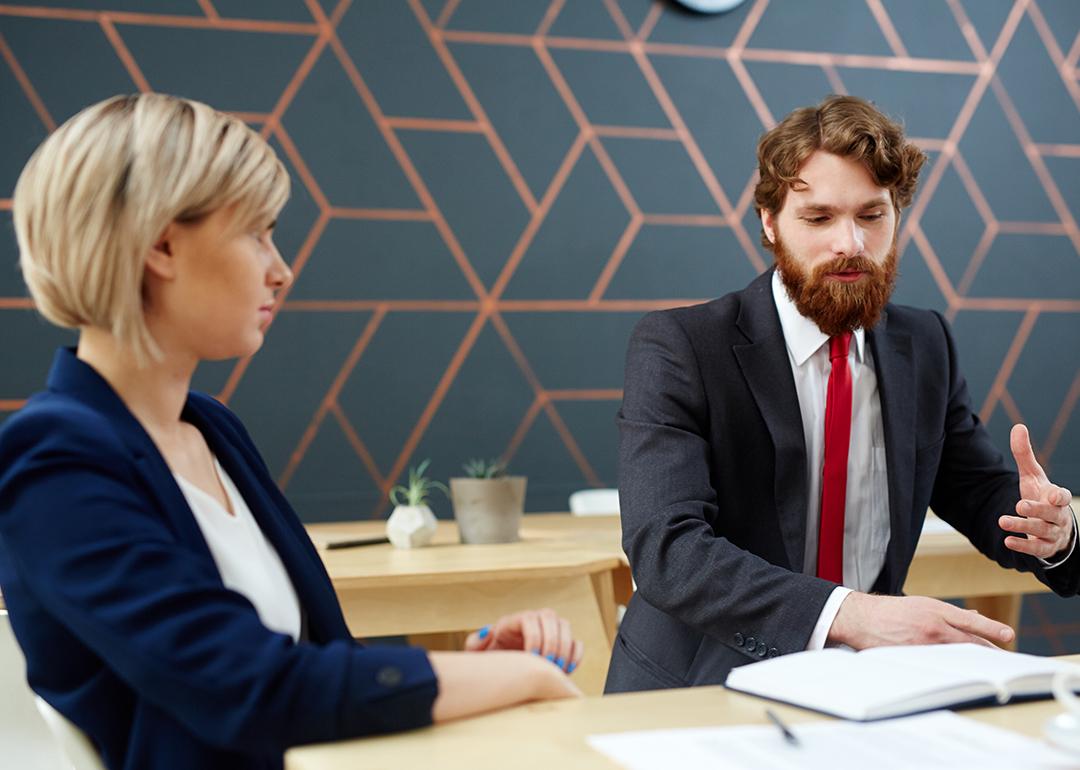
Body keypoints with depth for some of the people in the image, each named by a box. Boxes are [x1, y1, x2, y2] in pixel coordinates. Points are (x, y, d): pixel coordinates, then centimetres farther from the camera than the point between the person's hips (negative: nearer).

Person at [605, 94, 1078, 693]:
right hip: (697, 694, -3)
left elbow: (983, 497, 16)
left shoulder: (924, 346, 8)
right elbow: (666, 549, -24)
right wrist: (846, 613, -38)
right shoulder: (676, 348, -11)